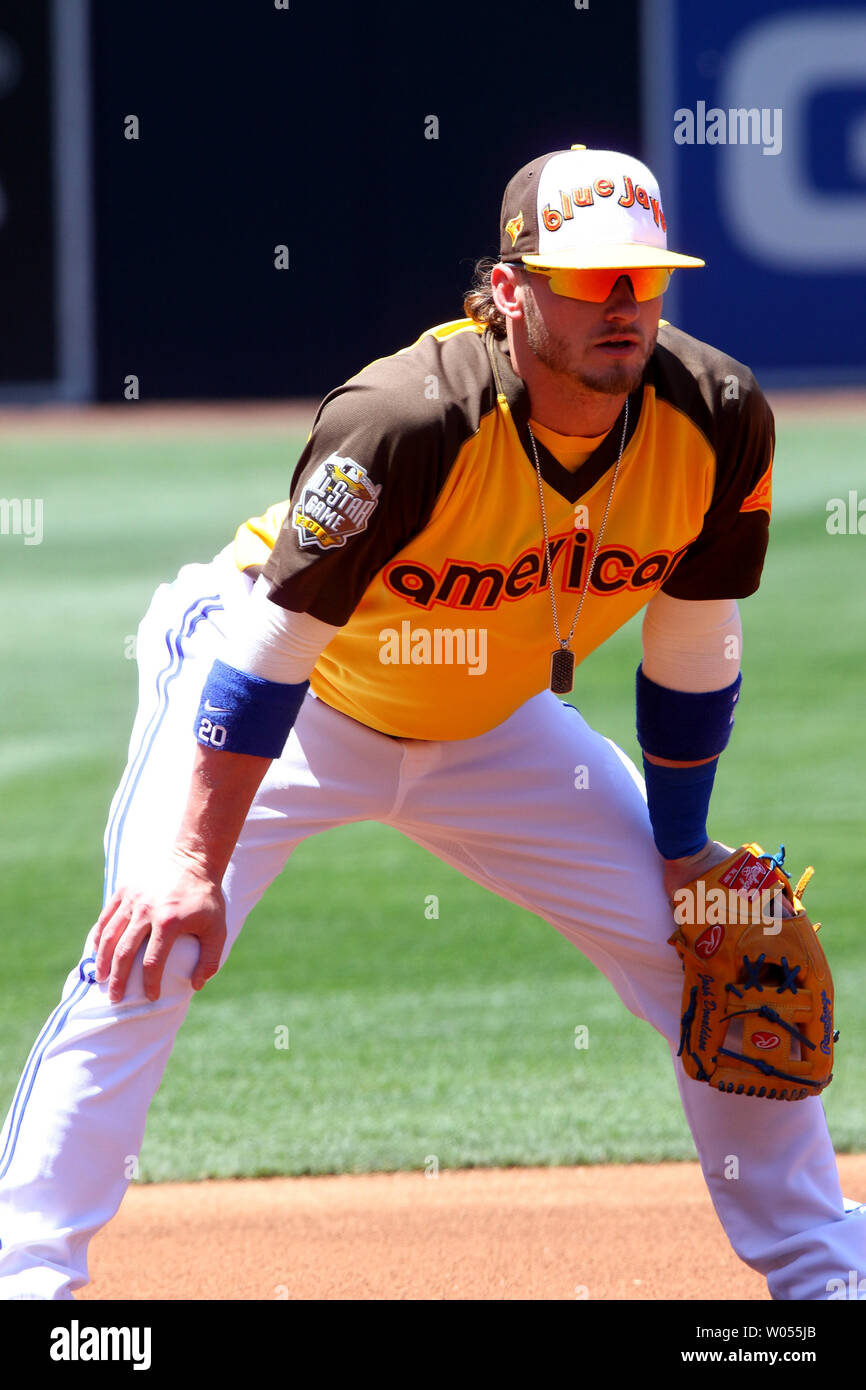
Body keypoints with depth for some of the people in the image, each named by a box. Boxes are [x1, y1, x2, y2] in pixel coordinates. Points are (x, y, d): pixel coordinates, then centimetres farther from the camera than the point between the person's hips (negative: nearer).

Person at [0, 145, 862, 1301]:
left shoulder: (717, 420, -21)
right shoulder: (409, 422, -37)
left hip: (492, 728, 5)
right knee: (147, 953, -24)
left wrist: (683, 852, 0)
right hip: (290, 696, -5)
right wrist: (194, 869, -39)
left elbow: (693, 655, -5)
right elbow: (267, 655, -35)